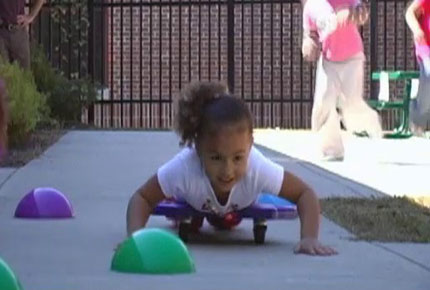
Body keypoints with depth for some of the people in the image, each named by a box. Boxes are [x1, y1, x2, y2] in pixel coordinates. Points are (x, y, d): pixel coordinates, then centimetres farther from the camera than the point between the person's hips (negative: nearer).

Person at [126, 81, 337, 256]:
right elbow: (142, 198, -39)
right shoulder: (184, 168, -51)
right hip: (192, 200, -2)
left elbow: (304, 194, -37)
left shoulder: (258, 168, -49)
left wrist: (309, 238, -53)